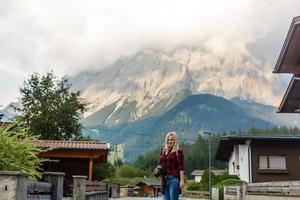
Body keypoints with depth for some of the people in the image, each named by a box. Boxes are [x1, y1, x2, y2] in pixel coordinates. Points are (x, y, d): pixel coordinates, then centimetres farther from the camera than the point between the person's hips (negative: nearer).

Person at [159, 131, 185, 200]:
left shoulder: (178, 152, -4)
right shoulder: (163, 151, 13)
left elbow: (181, 167, -9)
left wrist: (182, 180, -15)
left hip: (174, 179, -6)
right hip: (164, 180, 6)